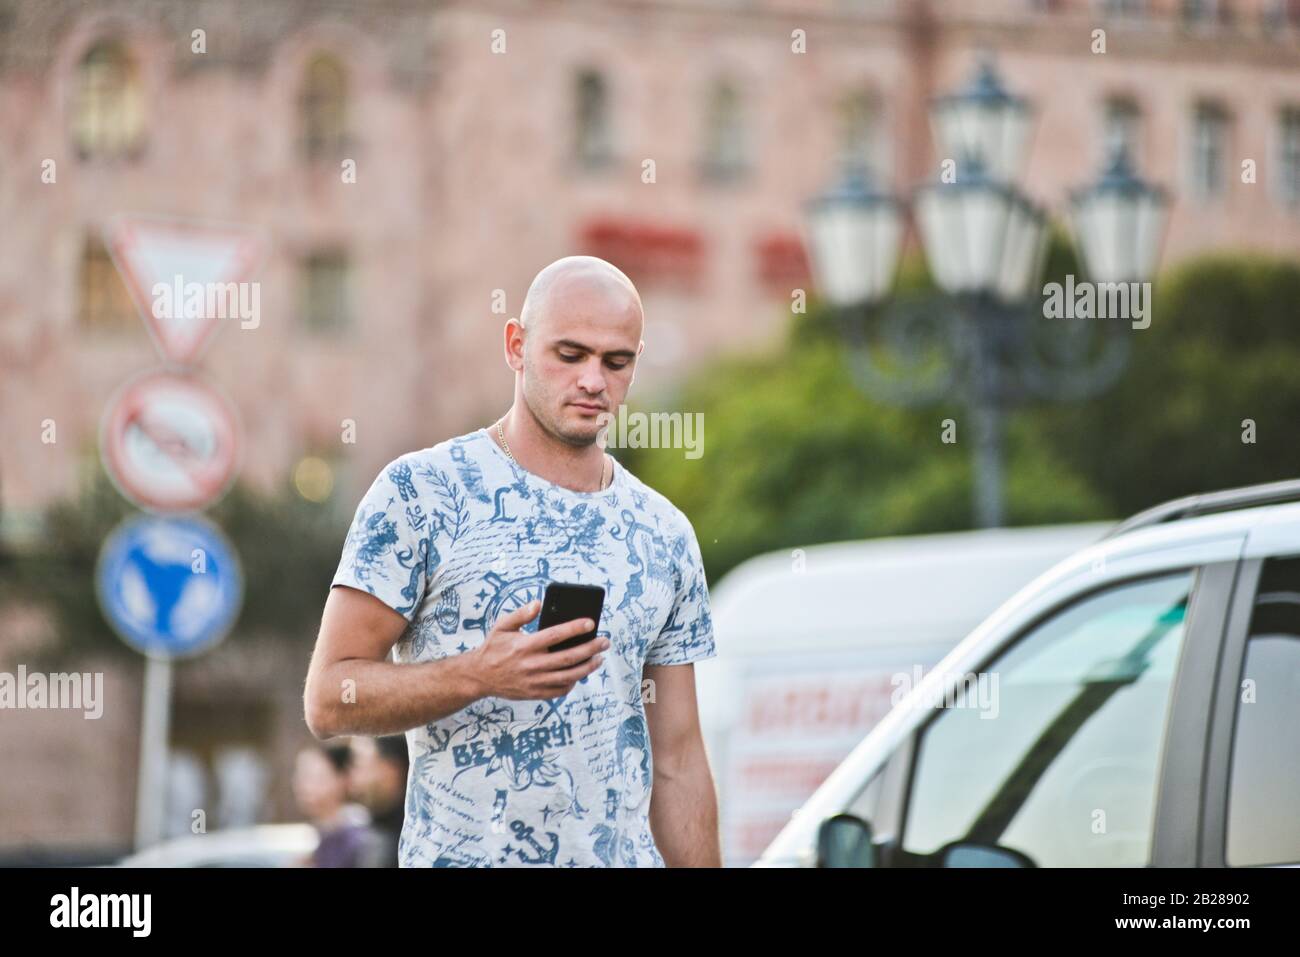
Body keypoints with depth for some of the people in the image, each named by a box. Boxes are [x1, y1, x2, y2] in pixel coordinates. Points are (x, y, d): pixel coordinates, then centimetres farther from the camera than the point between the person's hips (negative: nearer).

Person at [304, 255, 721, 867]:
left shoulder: (666, 535, 9)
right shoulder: (418, 492, -5)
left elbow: (677, 760, 11)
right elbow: (328, 700, -10)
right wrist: (478, 675, -24)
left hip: (627, 855, 4)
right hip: (459, 854, -4)